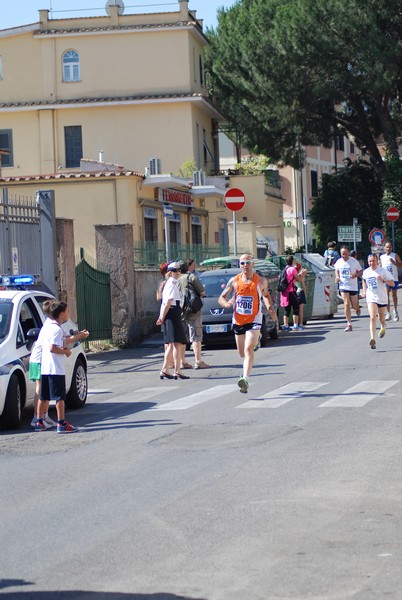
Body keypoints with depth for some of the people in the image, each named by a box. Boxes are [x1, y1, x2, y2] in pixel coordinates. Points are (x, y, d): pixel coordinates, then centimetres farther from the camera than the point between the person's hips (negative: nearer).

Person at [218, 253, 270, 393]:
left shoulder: (261, 281, 1)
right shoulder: (234, 281, 2)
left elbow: (266, 295, 19)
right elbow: (221, 298, 4)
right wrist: (227, 304, -18)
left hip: (254, 320, -3)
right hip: (238, 321, 3)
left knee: (248, 349, -21)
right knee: (242, 353, 12)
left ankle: (245, 379, -32)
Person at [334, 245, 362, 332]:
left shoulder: (354, 261, -9)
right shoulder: (339, 262, 1)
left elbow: (360, 271, -2)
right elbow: (337, 270, 20)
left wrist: (356, 275, -22)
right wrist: (337, 277, -1)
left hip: (353, 286, -2)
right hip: (343, 286, 2)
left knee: (354, 306, 6)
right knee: (346, 304, -8)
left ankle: (357, 309, 45)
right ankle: (349, 324, -4)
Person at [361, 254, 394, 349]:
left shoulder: (383, 271, -8)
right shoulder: (366, 272, 2)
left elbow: (392, 283, -7)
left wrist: (383, 280, -24)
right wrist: (364, 291, 16)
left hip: (382, 297, 0)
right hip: (371, 298, 0)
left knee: (381, 317, 19)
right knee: (372, 318, -17)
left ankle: (383, 327, 56)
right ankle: (372, 339, -26)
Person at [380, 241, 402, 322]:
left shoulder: (395, 255, -1)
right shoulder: (381, 257, 8)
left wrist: (394, 262, -17)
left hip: (394, 279, -2)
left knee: (394, 295, 7)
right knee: (386, 296, -5)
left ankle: (395, 311, 23)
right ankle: (388, 313, -3)